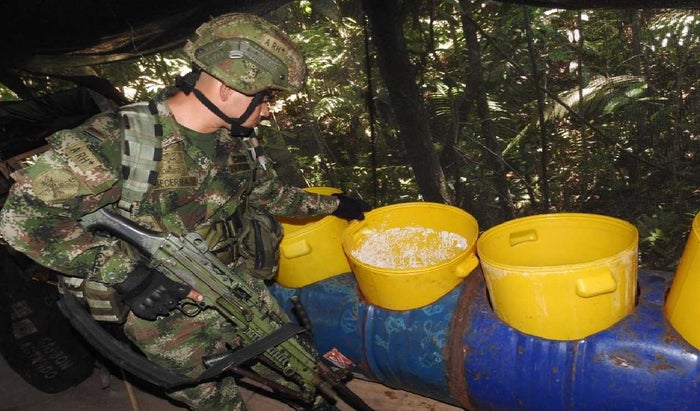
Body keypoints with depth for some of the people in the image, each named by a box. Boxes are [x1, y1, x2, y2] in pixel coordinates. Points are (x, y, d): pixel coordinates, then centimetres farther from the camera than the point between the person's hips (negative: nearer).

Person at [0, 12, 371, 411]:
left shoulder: (239, 139, -4)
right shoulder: (121, 139, -25)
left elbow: (270, 192, 14)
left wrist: (333, 204, 20)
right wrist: (126, 271, -32)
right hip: (168, 311, -5)